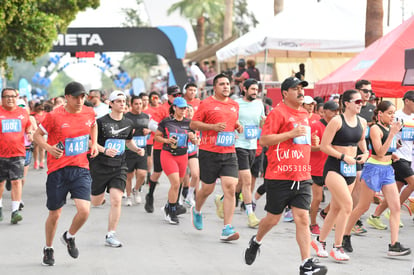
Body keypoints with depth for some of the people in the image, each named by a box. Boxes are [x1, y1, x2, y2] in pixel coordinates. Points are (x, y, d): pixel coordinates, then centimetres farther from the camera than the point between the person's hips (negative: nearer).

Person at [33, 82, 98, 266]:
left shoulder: (89, 112, 2)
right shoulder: (54, 116, -10)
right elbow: (37, 135, 0)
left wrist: (94, 144, 13)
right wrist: (48, 147, -18)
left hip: (81, 169, 3)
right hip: (58, 170, -2)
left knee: (84, 211, -15)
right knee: (54, 214, 7)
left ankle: (69, 237, 17)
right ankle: (48, 249, 32)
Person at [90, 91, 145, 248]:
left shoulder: (128, 123, 7)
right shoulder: (101, 122, -9)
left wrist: (137, 149, 4)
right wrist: (105, 150, -23)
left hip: (119, 166, 3)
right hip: (100, 166, -3)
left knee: (116, 200, -12)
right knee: (96, 202, 8)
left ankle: (110, 235, -3)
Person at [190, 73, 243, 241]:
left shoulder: (234, 105, 13)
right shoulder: (207, 104, -3)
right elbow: (193, 124, -3)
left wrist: (238, 126, 7)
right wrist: (213, 126, -16)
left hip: (229, 153, 4)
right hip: (209, 153, -4)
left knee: (230, 188, -11)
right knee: (207, 189, 7)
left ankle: (227, 229, -12)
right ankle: (197, 211, 42)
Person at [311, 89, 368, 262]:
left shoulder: (362, 122, 8)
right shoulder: (337, 121, -12)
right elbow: (324, 146, -12)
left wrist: (365, 153, 8)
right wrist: (343, 156, -17)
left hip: (351, 169, 7)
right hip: (334, 168, -7)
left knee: (336, 208, 13)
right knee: (347, 205, -17)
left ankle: (320, 241, 30)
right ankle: (337, 247, -8)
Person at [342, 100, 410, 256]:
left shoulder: (389, 128, 11)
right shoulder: (375, 128, -12)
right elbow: (380, 152, -21)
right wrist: (392, 133, -23)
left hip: (387, 169, 8)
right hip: (374, 168, -8)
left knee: (396, 207, -4)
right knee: (363, 207, 3)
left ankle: (394, 245, -7)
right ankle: (345, 236, 21)